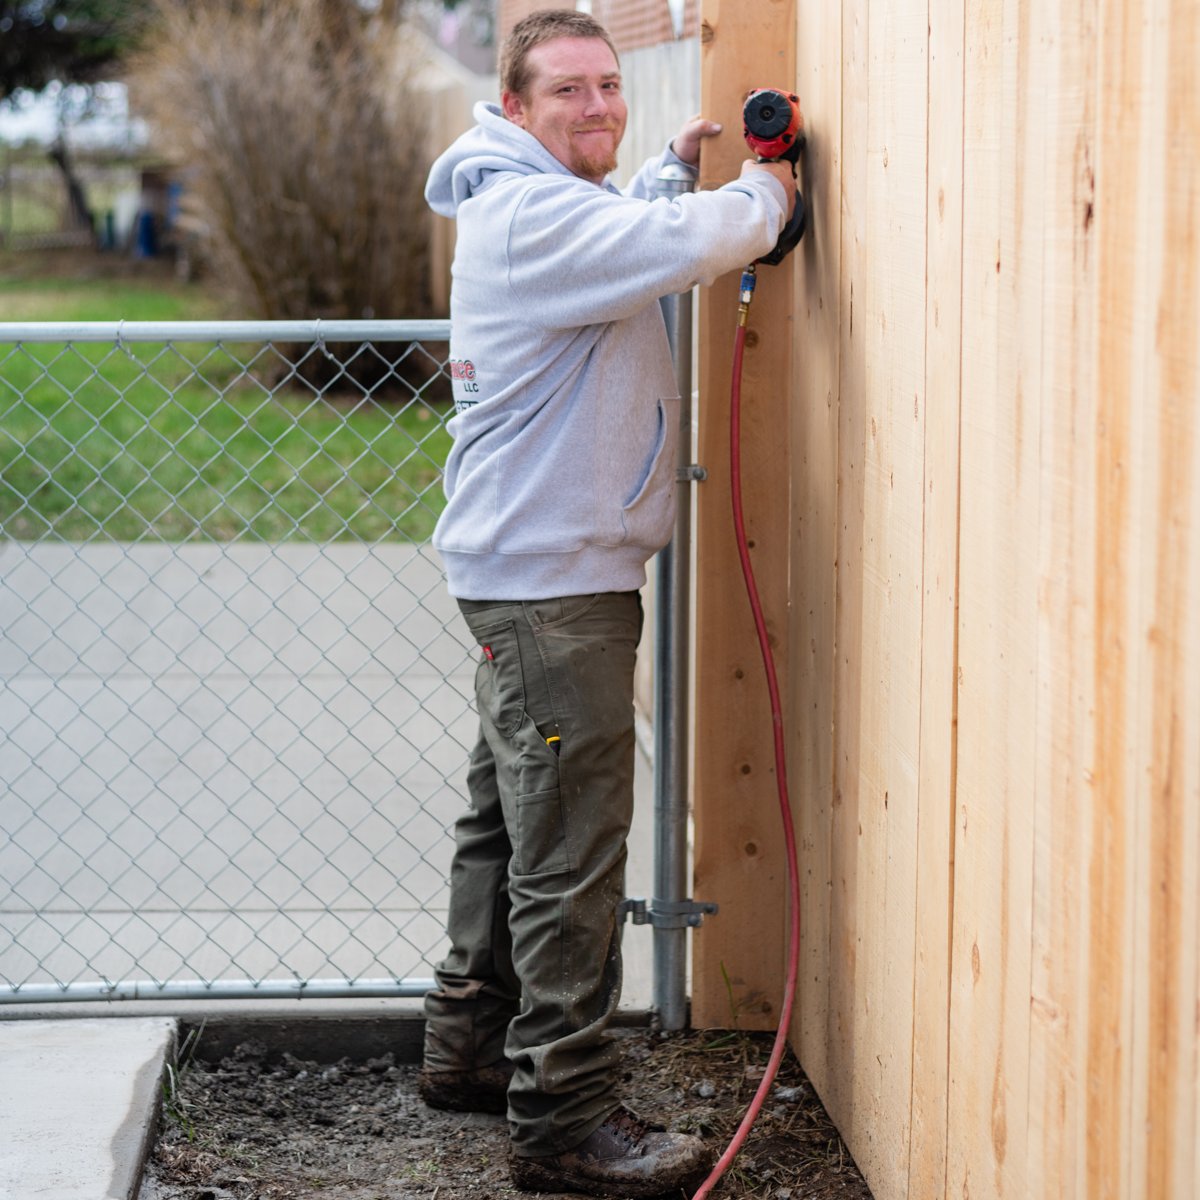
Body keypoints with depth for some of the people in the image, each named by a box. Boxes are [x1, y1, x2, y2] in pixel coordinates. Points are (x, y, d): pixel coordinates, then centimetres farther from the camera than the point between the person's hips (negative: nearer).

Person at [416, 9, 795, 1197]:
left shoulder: (541, 204, 17)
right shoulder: (531, 214, -17)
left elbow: (618, 233, 40)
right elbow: (687, 244, -28)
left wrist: (670, 162, 25)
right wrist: (764, 192, -9)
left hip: (533, 569, 11)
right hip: (548, 577, -11)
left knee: (509, 820, 19)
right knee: (570, 848, -9)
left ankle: (469, 1045, 30)